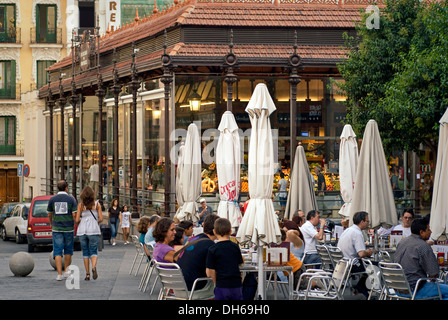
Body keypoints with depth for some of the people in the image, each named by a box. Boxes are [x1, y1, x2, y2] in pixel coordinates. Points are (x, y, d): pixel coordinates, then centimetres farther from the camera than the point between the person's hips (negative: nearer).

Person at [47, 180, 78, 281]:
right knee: (68, 250, 17)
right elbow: (74, 214, -10)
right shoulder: (71, 199, -4)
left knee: (57, 251, -1)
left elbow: (49, 214, 11)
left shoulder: (52, 199, 1)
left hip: (57, 228, 0)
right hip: (69, 228, 0)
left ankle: (59, 274, -11)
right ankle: (66, 271, 24)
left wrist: (51, 224, 30)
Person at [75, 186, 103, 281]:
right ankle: (94, 267, -27)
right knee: (93, 252, 3)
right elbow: (101, 218, -3)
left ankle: (87, 274, 9)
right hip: (94, 230, -1)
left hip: (82, 231, 1)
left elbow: (77, 220, -5)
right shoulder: (97, 204, 0)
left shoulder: (80, 205, -1)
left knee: (85, 252, 11)